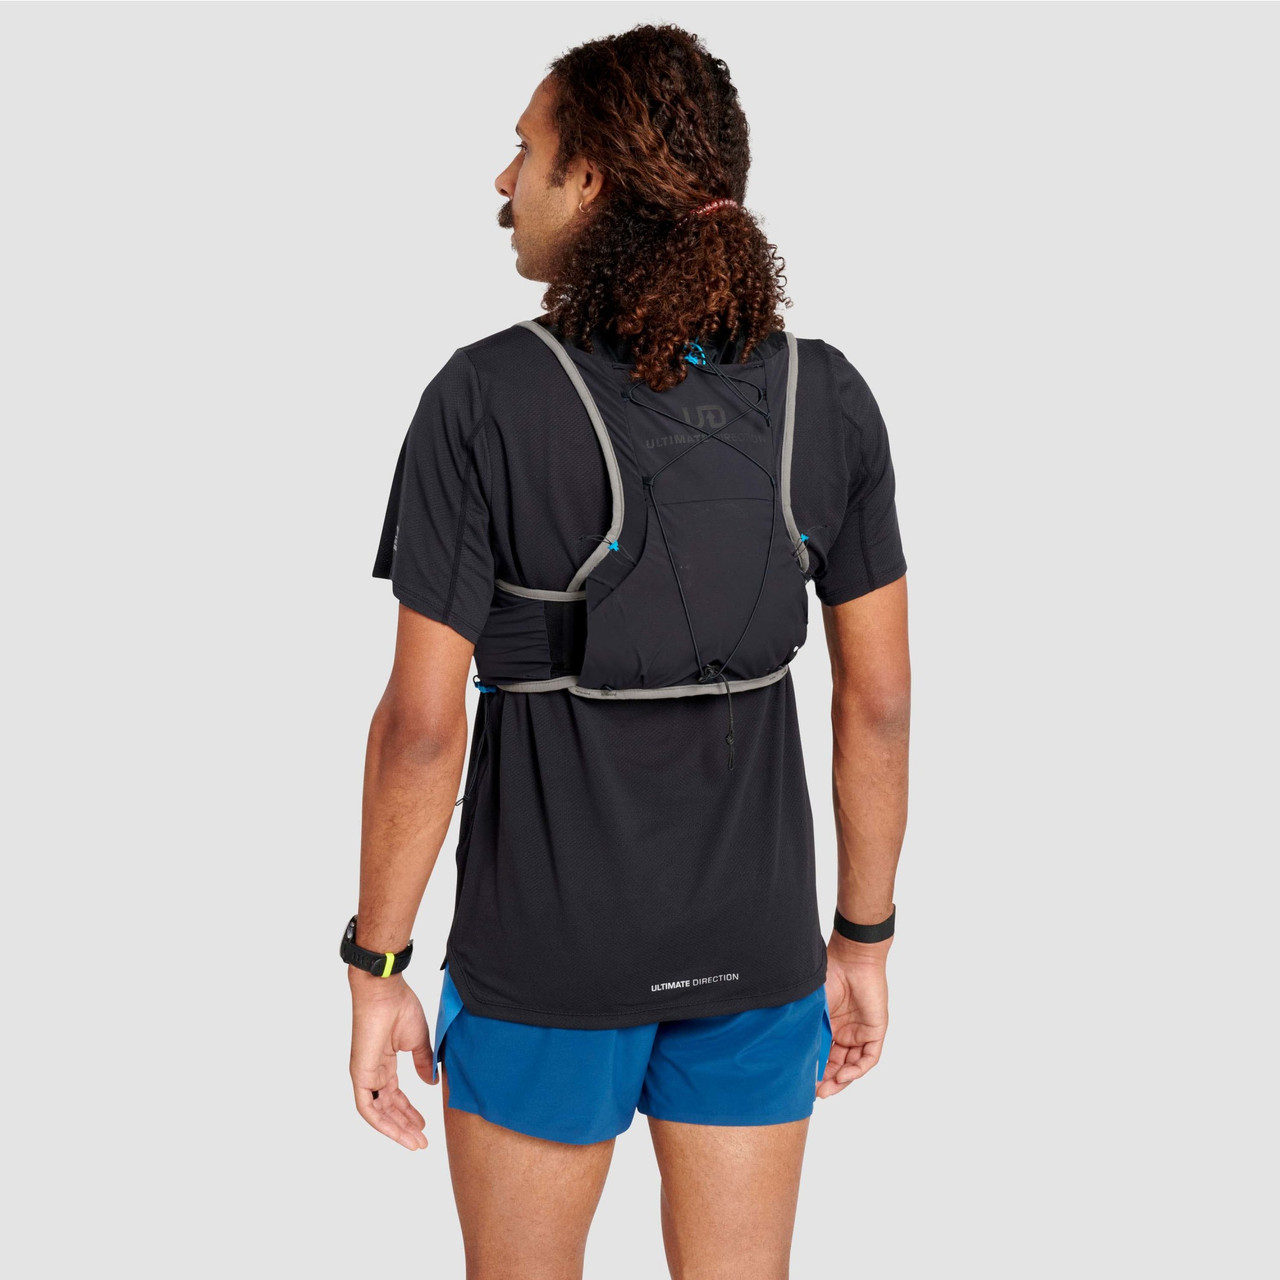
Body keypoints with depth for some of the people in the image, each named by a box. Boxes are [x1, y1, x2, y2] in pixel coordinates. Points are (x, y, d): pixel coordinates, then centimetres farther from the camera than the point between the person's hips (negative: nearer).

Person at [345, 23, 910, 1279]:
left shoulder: (484, 399, -19)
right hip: (750, 936, 3)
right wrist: (865, 939, 9)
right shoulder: (826, 397, -8)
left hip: (552, 939, -3)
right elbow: (879, 697, -3)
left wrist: (373, 976, -6)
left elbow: (421, 721, -18)